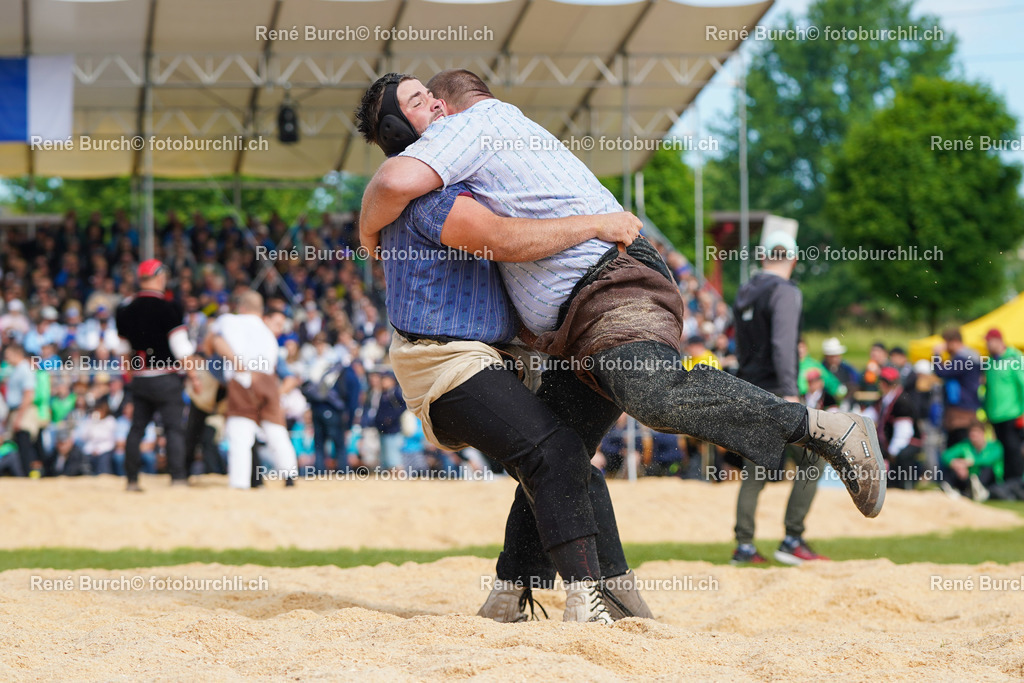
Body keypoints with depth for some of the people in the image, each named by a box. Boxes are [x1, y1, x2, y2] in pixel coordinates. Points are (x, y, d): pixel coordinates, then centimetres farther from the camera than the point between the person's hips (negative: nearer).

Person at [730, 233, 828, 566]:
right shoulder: (785, 292, -11)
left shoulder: (744, 293, 15)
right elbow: (782, 344, -22)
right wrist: (790, 393, -27)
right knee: (810, 463, 0)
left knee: (754, 472, 10)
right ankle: (792, 540, -6)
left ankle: (744, 546, 6)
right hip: (774, 390, -8)